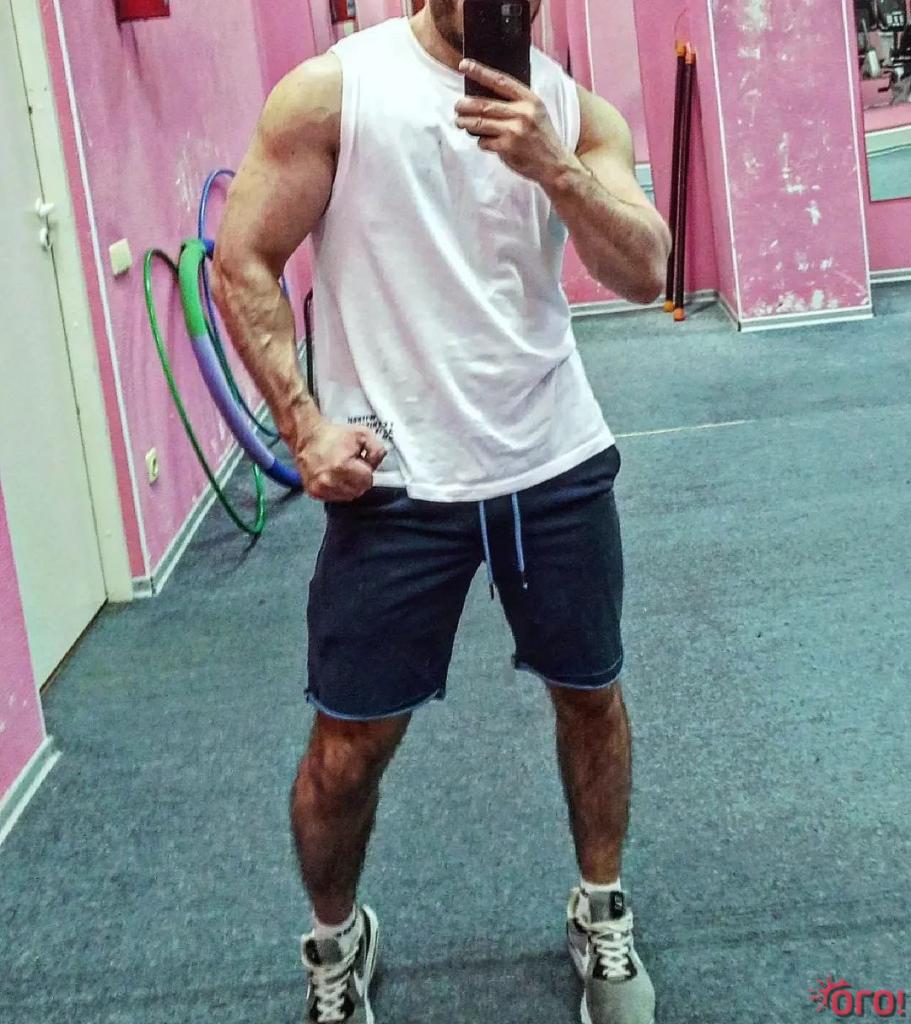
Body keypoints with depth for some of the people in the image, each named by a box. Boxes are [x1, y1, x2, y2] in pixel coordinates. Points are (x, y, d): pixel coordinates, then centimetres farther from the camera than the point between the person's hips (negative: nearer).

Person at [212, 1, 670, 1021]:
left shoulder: (572, 106, 3)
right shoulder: (333, 90, -6)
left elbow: (645, 273, -7)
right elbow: (241, 265, -4)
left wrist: (553, 166, -24)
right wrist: (304, 426, -11)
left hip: (557, 463, 3)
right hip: (397, 475, -3)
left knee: (591, 694, 14)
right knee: (349, 742, 4)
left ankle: (601, 915, 38)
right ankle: (334, 939, 32)